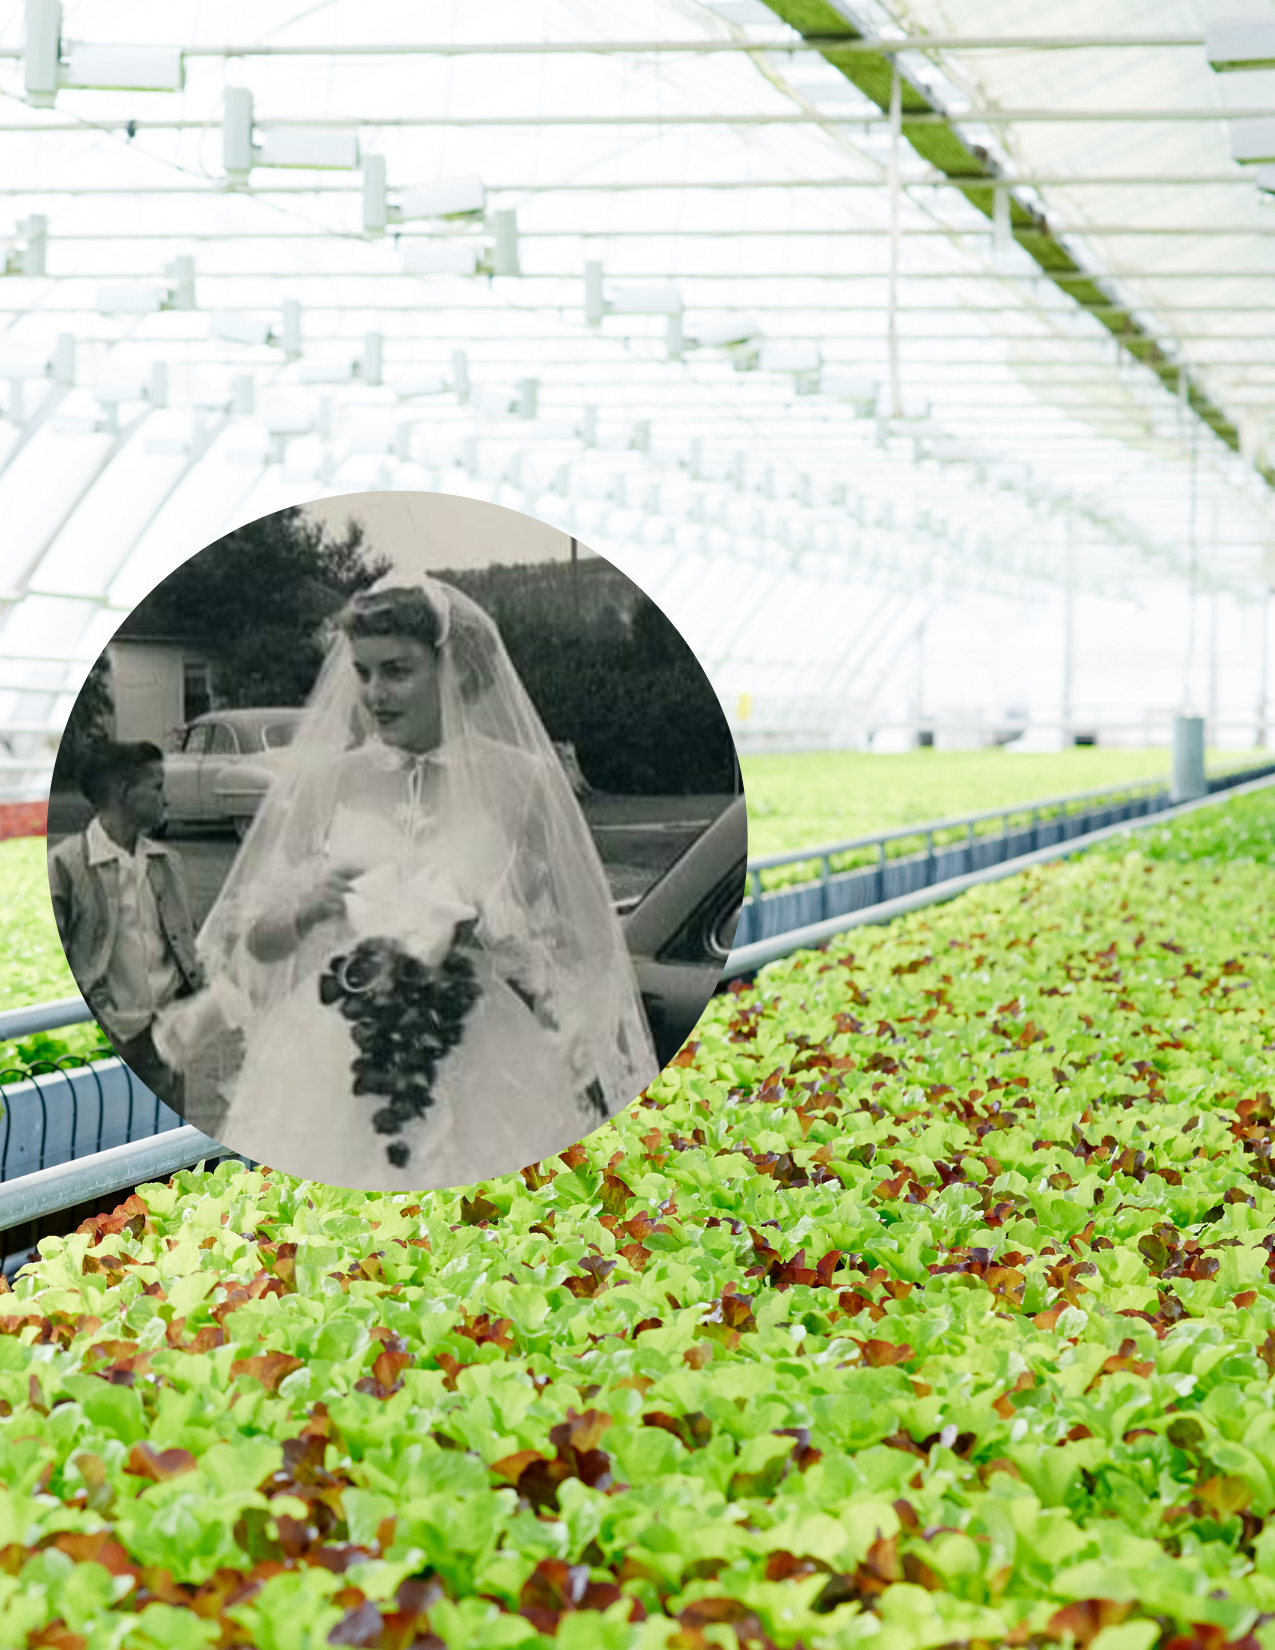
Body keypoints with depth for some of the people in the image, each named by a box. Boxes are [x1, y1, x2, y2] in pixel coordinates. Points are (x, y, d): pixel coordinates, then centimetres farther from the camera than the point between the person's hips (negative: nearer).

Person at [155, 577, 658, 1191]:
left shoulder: (518, 782, 0)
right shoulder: (325, 781, 4)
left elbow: (573, 944, 3)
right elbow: (256, 940, 8)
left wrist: (484, 930, -13)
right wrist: (308, 909, -11)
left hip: (482, 1074, -1)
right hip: (334, 1066, 1)